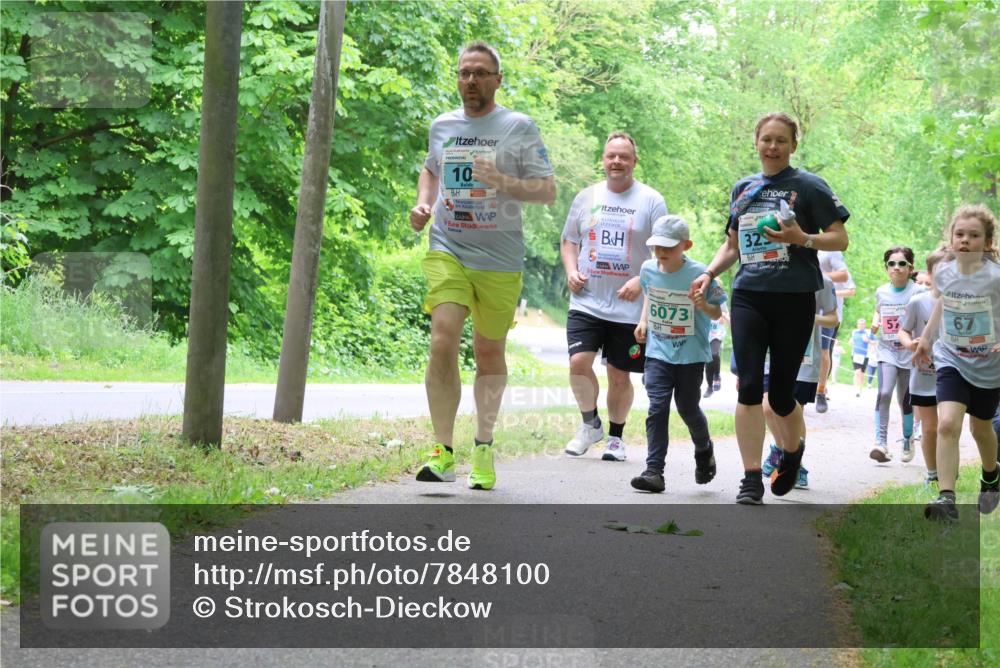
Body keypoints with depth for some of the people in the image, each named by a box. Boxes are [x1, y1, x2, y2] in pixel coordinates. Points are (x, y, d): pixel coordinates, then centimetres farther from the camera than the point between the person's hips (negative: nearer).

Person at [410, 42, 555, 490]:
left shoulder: (519, 128, -1)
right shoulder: (442, 125, 10)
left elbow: (548, 191, -3)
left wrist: (505, 183, -20)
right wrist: (423, 202, 10)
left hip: (499, 261, -1)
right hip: (447, 251, 1)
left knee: (490, 354, 10)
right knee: (442, 343, -16)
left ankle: (483, 447, 26)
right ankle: (443, 452, -12)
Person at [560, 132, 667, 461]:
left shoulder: (651, 201, 1)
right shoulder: (587, 197, 10)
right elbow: (568, 241, 19)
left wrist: (641, 281, -15)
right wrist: (571, 271, 0)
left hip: (629, 308, -2)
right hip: (587, 302, 2)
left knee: (619, 375, 5)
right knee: (578, 362, -14)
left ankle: (615, 436, 23)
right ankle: (590, 423, 10)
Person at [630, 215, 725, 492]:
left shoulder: (699, 274, -15)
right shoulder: (648, 269, -2)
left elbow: (717, 314, -8)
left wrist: (704, 306, -28)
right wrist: (643, 320, 10)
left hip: (691, 354, -2)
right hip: (658, 352, 3)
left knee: (688, 408, 8)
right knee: (657, 408, -9)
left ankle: (704, 450, 39)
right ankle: (654, 471, -10)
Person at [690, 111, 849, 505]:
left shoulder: (808, 187, 1)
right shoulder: (743, 189, 15)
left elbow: (840, 238, -1)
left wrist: (803, 239, -18)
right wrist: (709, 273, 8)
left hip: (794, 299, -3)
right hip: (748, 297, 3)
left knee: (781, 393, 1)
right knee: (749, 387, -10)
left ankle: (792, 451, 33)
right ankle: (751, 480, -6)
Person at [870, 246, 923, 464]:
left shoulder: (918, 292, -6)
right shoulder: (881, 292, 5)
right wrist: (875, 323, 4)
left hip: (909, 354, -1)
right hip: (887, 351, 1)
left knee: (905, 401, 9)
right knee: (884, 393, -18)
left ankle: (908, 441, 30)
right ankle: (881, 442, -21)